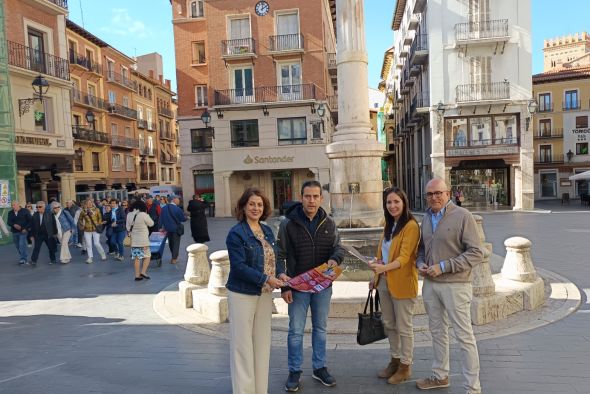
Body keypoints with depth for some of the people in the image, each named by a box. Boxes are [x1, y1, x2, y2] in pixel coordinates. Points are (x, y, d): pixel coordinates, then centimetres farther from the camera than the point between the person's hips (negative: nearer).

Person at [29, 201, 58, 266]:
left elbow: (54, 223, -3)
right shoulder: (35, 215, 2)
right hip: (38, 235, 1)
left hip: (48, 235, -1)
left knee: (51, 248, 10)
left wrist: (55, 233, -3)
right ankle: (33, 260, 2)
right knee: (36, 248, -2)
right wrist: (32, 235, 4)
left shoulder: (49, 214, -6)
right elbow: (32, 226, 6)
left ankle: (52, 260, 25)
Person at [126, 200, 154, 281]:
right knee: (147, 256, 8)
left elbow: (128, 227, 10)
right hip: (143, 239, -5)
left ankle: (137, 275, 13)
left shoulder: (129, 215, 2)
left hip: (134, 240, 5)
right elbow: (151, 223, -5)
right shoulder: (143, 214, -16)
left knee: (136, 257, 10)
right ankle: (143, 272, -3)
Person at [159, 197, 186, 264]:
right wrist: (186, 218, 13)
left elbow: (161, 218, -1)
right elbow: (183, 219, -9)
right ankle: (174, 259, 7)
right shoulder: (178, 209, -19)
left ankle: (174, 256, 32)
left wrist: (161, 227, 8)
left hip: (167, 228, 4)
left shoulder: (163, 208, -6)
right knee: (176, 243, 6)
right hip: (176, 228, -4)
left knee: (170, 243, 20)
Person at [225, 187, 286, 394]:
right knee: (243, 344, 3)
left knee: (262, 342, 15)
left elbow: (274, 257, 11)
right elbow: (239, 267, -20)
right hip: (242, 294, -7)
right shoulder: (236, 233, -14)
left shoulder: (267, 231, 8)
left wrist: (280, 273, -9)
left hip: (265, 293, 7)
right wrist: (266, 279, -25)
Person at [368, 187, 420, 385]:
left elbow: (404, 256, -22)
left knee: (404, 327, 6)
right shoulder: (389, 225, 12)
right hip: (384, 281, 8)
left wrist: (385, 267, -35)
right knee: (389, 324, 18)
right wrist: (377, 275, 14)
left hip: (402, 283, -8)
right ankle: (395, 360, 35)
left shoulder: (411, 226, -15)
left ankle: (405, 366, 23)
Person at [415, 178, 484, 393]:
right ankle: (440, 376, 35)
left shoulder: (462, 216, -12)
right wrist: (420, 263, -1)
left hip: (455, 285, -6)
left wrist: (443, 267, -19)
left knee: (464, 336, 2)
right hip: (430, 284, 7)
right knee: (437, 331, 19)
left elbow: (476, 253, -15)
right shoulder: (426, 217, 9)